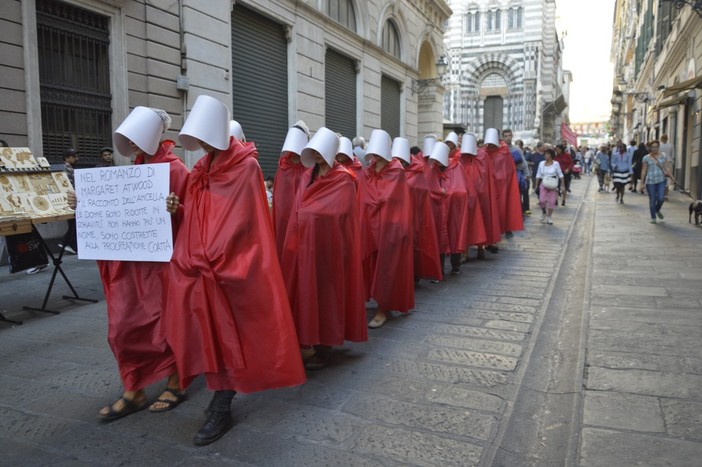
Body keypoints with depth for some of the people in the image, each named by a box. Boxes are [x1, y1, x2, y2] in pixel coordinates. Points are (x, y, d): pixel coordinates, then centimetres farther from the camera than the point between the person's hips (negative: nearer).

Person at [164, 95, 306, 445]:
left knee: (226, 333, -1)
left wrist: (208, 260, -15)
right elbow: (198, 218, 15)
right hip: (202, 266, 7)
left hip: (232, 266, -7)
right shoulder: (202, 170, 13)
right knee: (210, 331, 9)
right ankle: (221, 394, 24)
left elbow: (239, 221, -14)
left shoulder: (246, 166, -10)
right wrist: (179, 208, -7)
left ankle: (221, 409, 10)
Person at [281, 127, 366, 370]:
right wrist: (296, 240, 2)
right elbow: (299, 211, 11)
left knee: (324, 292, -1)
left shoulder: (343, 179, -8)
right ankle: (307, 340, 18)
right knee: (305, 291, 7)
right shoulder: (308, 176, 13)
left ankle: (324, 347, 9)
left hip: (328, 245, -6)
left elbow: (337, 215, -17)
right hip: (304, 243, 6)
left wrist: (308, 214, -8)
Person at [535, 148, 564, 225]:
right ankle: (544, 213, 15)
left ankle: (549, 217, 13)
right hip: (543, 184, 1)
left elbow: (560, 175, 1)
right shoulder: (541, 163, 1)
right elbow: (538, 175, 7)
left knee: (552, 201, -1)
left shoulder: (556, 163, -4)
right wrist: (536, 185, 8)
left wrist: (563, 185, -1)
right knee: (542, 200, -13)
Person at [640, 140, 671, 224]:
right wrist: (642, 183, 0)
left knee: (661, 198, -9)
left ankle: (657, 210, 24)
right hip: (650, 181, -1)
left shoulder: (663, 156, 7)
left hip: (661, 180, 1)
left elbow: (667, 167, 7)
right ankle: (653, 217, 16)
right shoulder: (646, 158, 3)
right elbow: (643, 171, 3)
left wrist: (668, 173, -16)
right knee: (652, 200, 2)